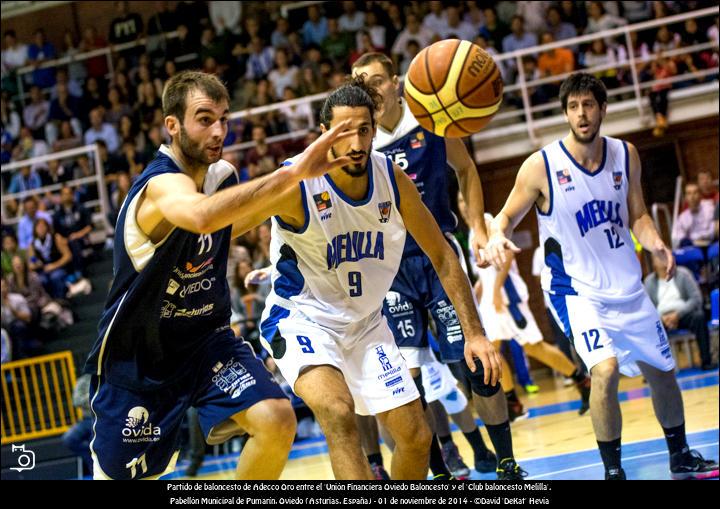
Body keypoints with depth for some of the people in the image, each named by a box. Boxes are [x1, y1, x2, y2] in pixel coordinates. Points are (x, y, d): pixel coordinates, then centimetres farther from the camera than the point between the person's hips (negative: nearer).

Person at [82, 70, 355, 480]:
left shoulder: (223, 174, -4)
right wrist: (292, 174, -60)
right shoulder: (162, 185, -28)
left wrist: (279, 196, 7)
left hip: (206, 339, 5)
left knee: (278, 421, -19)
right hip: (139, 358, -5)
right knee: (119, 474, 7)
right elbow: (202, 216, -55)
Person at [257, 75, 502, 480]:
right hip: (303, 319, -5)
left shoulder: (393, 180, -10)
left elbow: (442, 256, 0)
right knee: (338, 412, -32)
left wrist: (474, 333, -4)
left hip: (366, 322, 5)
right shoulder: (296, 184, -23)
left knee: (416, 436, 4)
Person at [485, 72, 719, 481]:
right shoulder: (541, 167, -15)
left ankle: (681, 458, 38)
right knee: (605, 370, -26)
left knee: (662, 371, 15)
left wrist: (656, 244, -12)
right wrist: (497, 237, -29)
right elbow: (507, 217, -7)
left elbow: (637, 216, 8)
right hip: (578, 289, -5)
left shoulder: (626, 155, -2)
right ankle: (613, 471, -11)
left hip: (629, 287, 5)